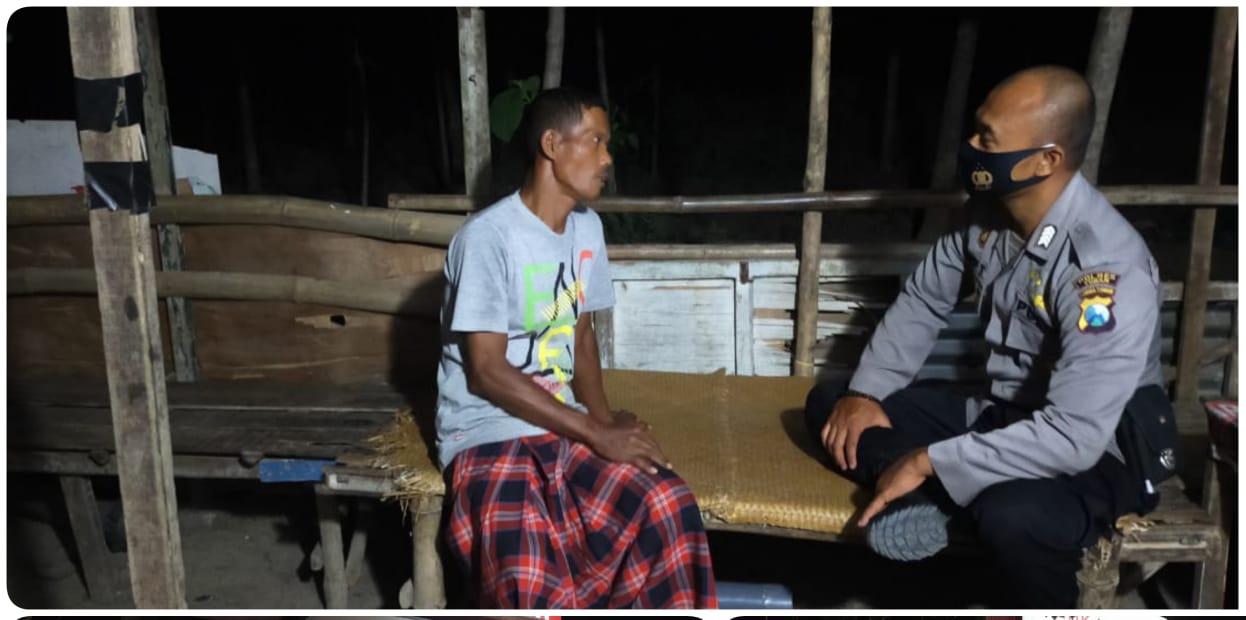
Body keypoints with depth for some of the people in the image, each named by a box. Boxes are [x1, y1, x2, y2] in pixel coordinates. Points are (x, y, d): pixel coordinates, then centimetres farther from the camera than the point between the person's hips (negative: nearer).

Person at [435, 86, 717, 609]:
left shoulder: (587, 228, 7)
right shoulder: (488, 236, -15)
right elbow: (487, 372, -17)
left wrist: (605, 420, -3)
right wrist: (597, 434, -18)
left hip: (563, 428, 6)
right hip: (488, 436, -6)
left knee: (668, 504, -19)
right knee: (533, 589, -30)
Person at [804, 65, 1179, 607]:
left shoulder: (1110, 269, -29)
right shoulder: (987, 211, -8)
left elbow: (1075, 436, -34)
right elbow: (922, 300, 5)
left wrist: (930, 461, -30)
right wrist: (866, 392, -8)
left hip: (1094, 453, -7)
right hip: (998, 414, 7)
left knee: (1012, 516, -41)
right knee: (828, 405, -2)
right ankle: (924, 501, -24)